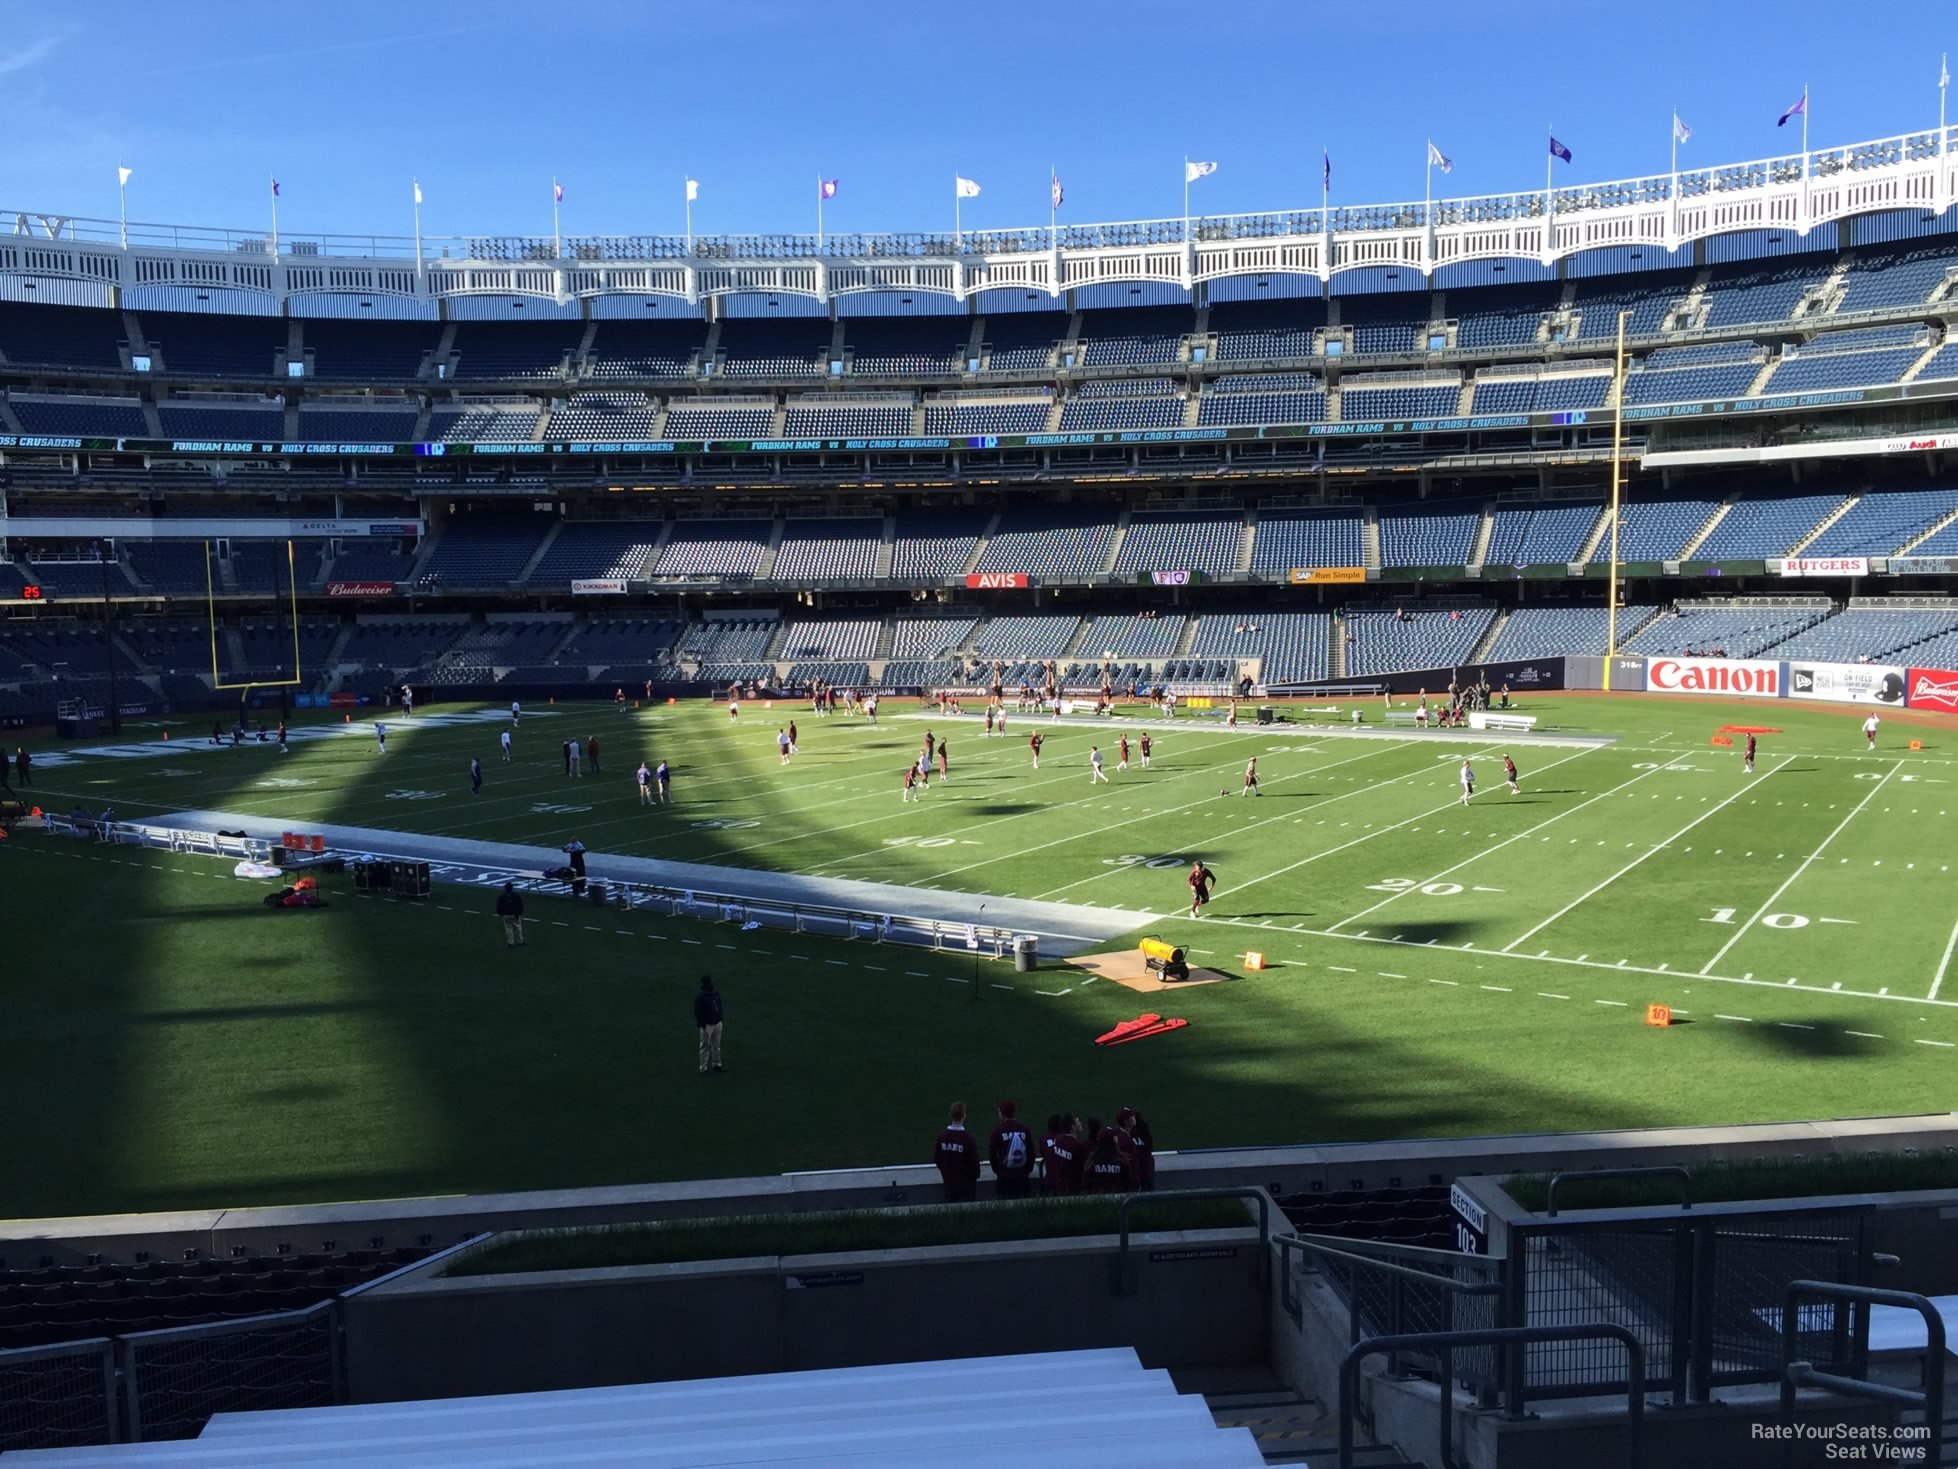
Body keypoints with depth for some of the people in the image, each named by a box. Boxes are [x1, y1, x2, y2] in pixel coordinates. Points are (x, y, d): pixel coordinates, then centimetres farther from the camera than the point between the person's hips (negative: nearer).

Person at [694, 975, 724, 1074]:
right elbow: (698, 1013, -17)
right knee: (705, 1047, 2)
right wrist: (702, 1026, -18)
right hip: (707, 1025, -7)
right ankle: (704, 1068, 9)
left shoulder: (716, 993, 4)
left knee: (716, 1046, 17)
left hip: (717, 1023, 7)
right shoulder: (699, 998, -18)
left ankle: (716, 1065, 29)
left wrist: (720, 1020, 14)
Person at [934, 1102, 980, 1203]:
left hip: (949, 1182, 4)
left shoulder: (942, 1136, -7)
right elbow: (974, 1160, -14)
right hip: (967, 1183, -4)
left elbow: (936, 1158, 2)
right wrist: (976, 1175, 6)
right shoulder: (968, 1138, -21)